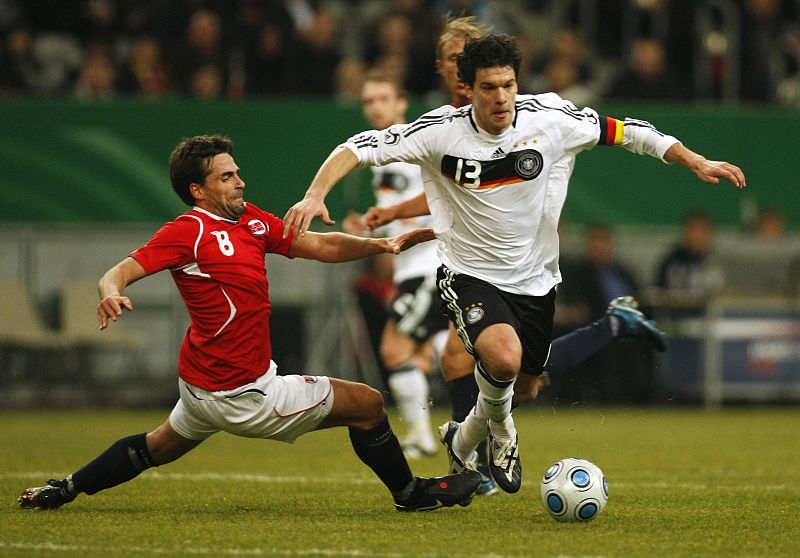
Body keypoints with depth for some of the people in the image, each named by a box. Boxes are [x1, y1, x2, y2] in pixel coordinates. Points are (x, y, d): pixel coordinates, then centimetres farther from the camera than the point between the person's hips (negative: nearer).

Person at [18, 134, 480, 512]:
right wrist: (111, 291, -46)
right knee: (367, 404, -1)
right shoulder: (190, 231, -19)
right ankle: (410, 493, 19)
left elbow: (321, 247, 9)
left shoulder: (252, 221, 6)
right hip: (241, 393, -10)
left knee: (160, 447, 30)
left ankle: (66, 489, 36)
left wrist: (381, 245, -3)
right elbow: (122, 271, -23)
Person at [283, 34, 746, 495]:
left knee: (523, 390, 17)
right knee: (503, 358, -33)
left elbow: (623, 131, -1)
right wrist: (316, 194, -33)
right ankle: (499, 425, 3)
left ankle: (463, 442, 50)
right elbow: (362, 147, -18)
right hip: (470, 277, -4)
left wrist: (696, 162, -5)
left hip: (535, 279, 4)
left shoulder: (549, 119, -13)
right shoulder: (441, 131, -18)